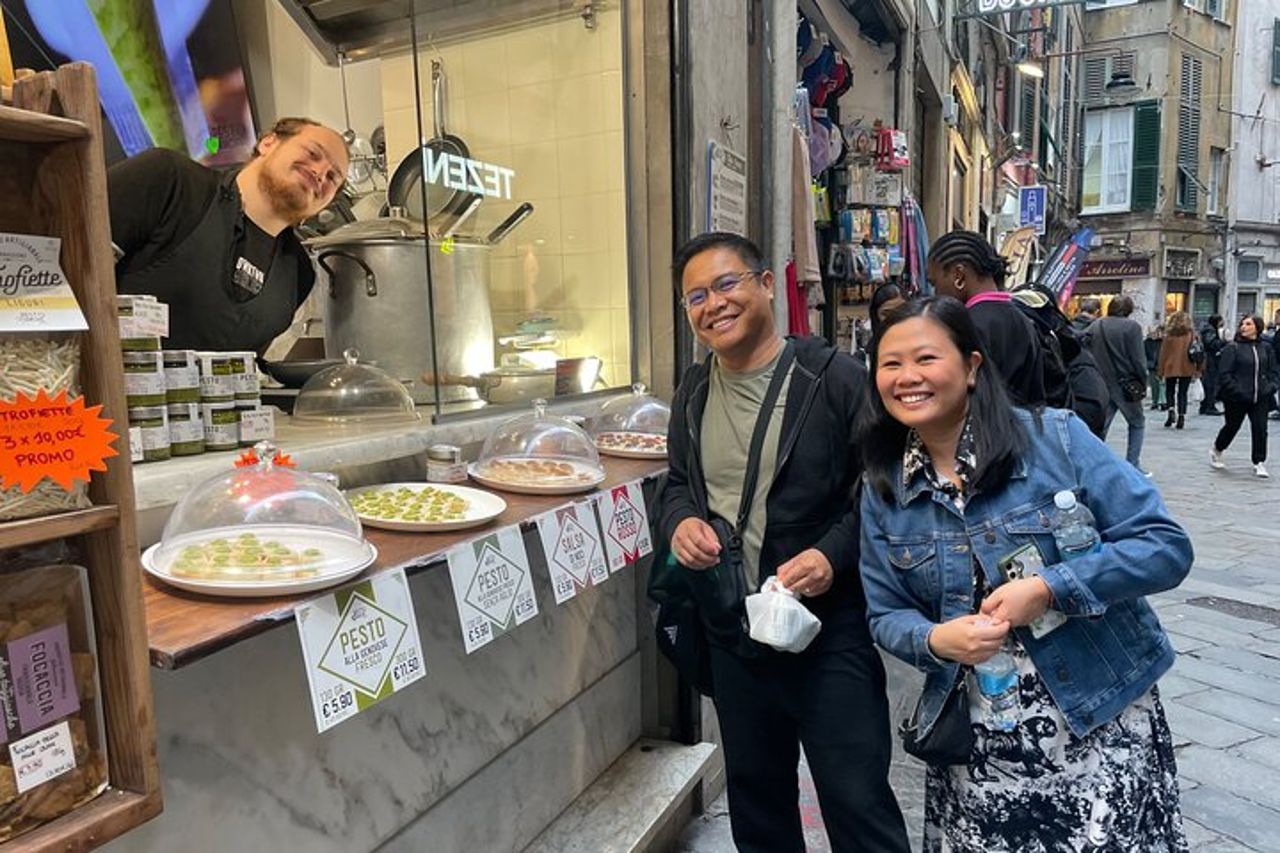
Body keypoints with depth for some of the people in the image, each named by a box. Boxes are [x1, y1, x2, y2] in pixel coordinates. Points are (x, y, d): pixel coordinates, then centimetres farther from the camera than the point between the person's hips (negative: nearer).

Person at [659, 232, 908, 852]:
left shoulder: (835, 379, -12)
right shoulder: (694, 392, 6)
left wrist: (833, 554, -24)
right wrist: (681, 520, -5)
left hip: (829, 631, -5)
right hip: (732, 633, 6)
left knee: (858, 802, 5)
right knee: (754, 795, 22)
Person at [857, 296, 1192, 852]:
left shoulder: (1054, 437, -10)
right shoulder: (881, 489, 0)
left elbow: (1166, 545, -10)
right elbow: (886, 615, 4)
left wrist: (1050, 589, -22)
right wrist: (935, 640, -17)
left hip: (1101, 719, -2)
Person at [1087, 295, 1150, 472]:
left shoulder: (1095, 326, 4)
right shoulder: (1131, 326, -9)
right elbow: (1138, 359, -10)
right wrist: (1143, 384, 0)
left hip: (1101, 385, 4)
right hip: (1125, 385, -3)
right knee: (1137, 423, 14)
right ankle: (1133, 467, 12)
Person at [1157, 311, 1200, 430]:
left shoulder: (1169, 335, -5)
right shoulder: (1192, 334, -1)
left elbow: (1163, 353, -4)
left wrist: (1160, 369, 2)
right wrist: (1197, 369, 5)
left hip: (1171, 368, -1)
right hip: (1186, 369, 1)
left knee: (1169, 391, 13)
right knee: (1182, 392, 9)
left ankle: (1171, 409, -10)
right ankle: (1181, 415, 2)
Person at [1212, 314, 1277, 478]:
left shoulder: (1265, 348, 8)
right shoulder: (1233, 348, -6)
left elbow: (1272, 371, 16)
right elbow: (1224, 374, -10)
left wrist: (1271, 386, -1)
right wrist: (1237, 391, -18)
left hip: (1260, 398, 3)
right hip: (1237, 399, -3)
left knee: (1260, 429, -2)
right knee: (1232, 427, 11)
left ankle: (1259, 463, 8)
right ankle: (1216, 452, 35)